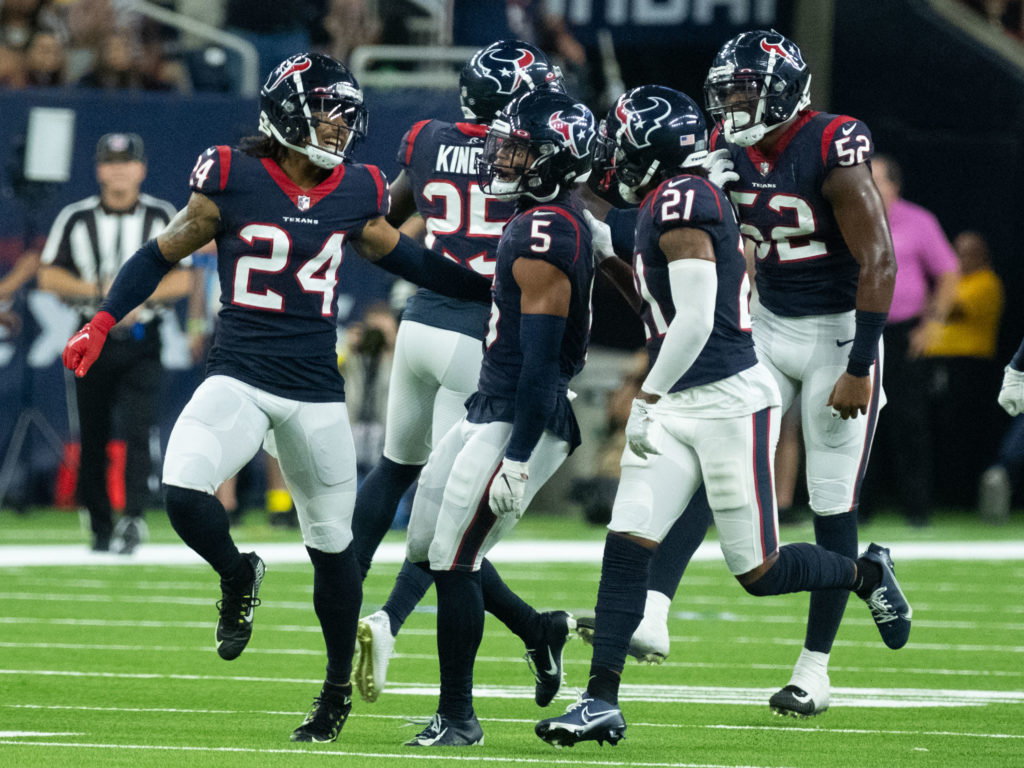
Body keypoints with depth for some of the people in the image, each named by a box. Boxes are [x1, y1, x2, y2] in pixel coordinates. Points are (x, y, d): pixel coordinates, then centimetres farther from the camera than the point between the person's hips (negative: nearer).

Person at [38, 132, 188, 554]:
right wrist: (100, 290, -13)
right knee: (92, 436, 3)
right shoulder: (75, 218, 5)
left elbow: (181, 281, 1)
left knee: (138, 428, -16)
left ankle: (133, 518, -22)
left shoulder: (162, 216, 5)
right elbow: (49, 276, 1)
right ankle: (100, 527, 13)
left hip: (141, 343, -1)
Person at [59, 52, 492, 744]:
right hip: (238, 378, -2)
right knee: (184, 491, -26)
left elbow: (402, 258, 21)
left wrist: (494, 287, 21)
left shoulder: (354, 194, 4)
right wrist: (102, 323, -5)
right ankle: (238, 576, 7)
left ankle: (339, 687, 27)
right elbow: (164, 253, 4)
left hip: (315, 391, 2)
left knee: (331, 544, 8)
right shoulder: (233, 180, -5)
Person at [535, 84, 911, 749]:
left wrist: (646, 400, -19)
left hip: (730, 401, -9)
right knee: (626, 546, -3)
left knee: (759, 573, 1)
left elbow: (695, 320, -24)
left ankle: (867, 575, 25)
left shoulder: (680, 201, -18)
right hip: (681, 410, 9)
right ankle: (602, 701, -5)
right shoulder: (689, 200, 12)